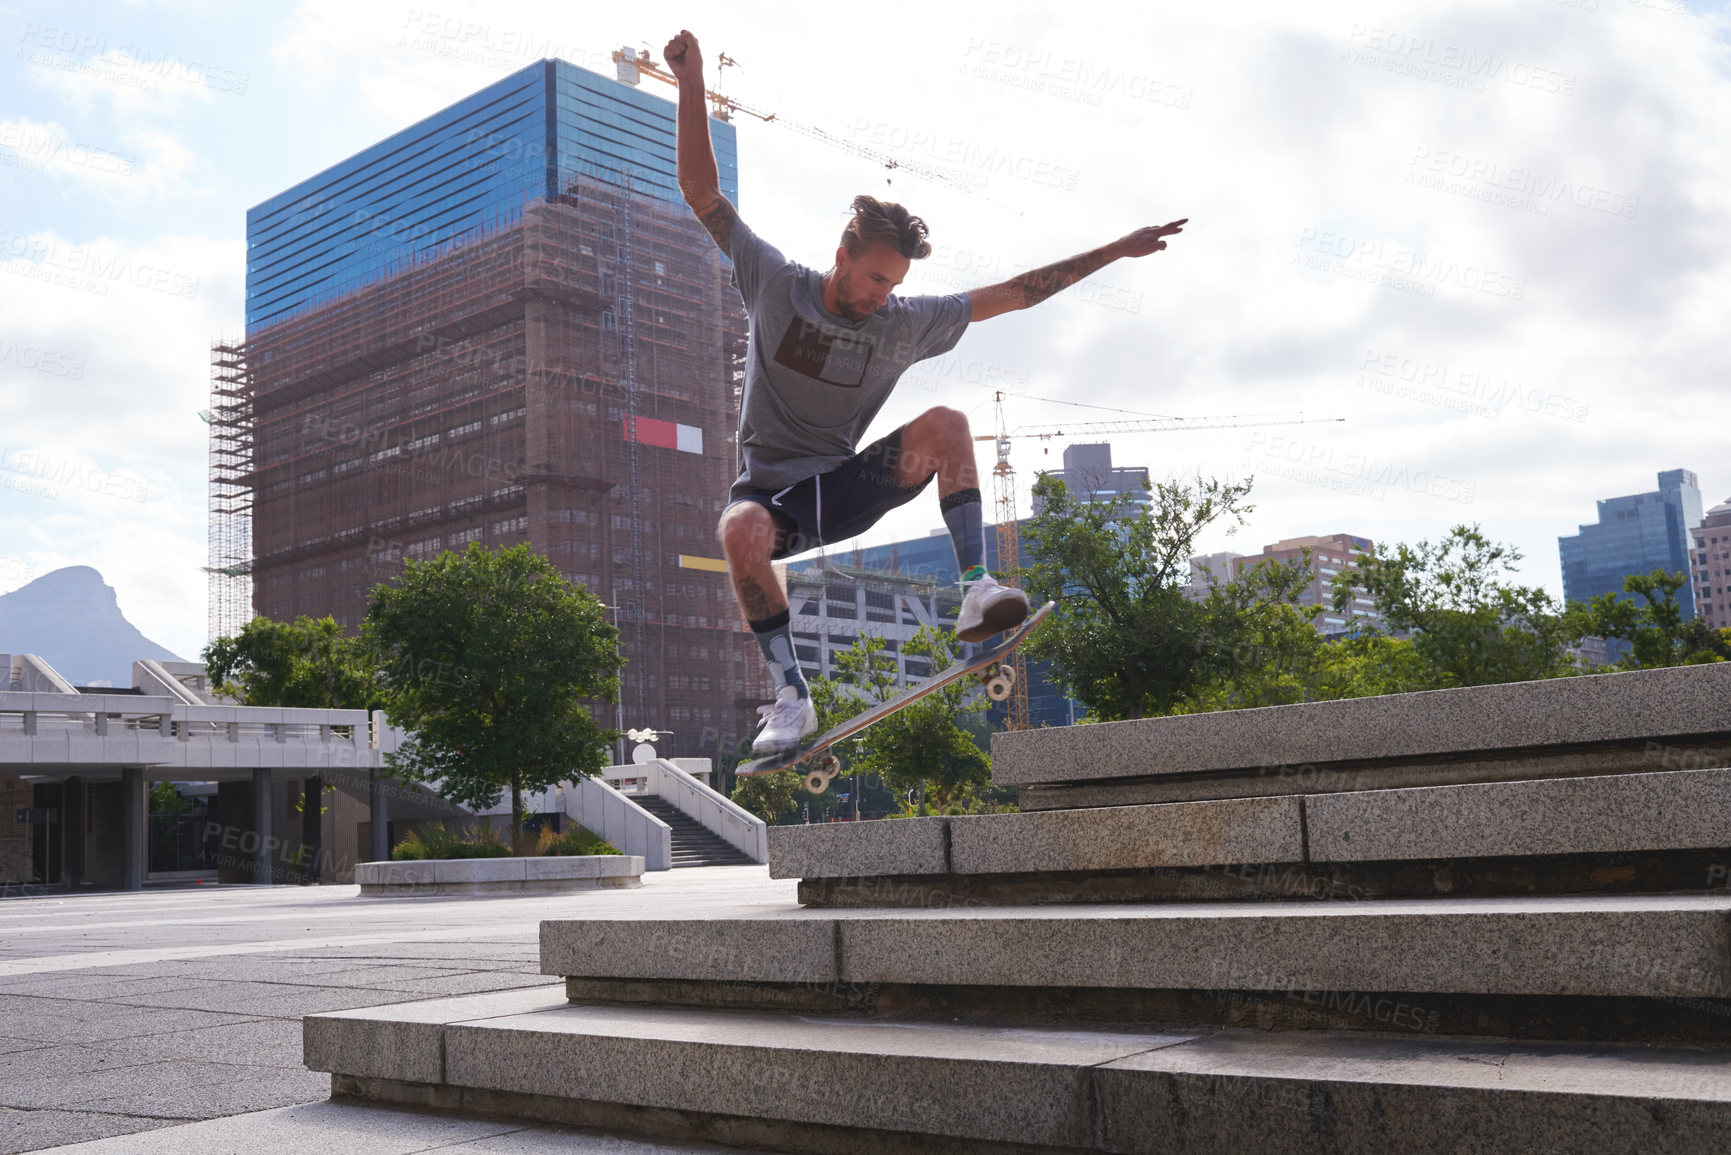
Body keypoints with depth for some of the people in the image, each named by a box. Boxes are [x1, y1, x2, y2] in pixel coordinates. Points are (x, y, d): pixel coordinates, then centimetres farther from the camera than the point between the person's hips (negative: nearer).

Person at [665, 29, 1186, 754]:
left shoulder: (905, 325, -1)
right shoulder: (776, 284, -6)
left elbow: (1012, 294, 3)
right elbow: (703, 192, -6)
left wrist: (1111, 253, 2)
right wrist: (692, 86, -13)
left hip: (845, 485, 2)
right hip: (771, 486, -2)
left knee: (946, 423, -23)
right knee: (741, 530, -40)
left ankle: (976, 593, -29)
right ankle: (792, 695, -29)